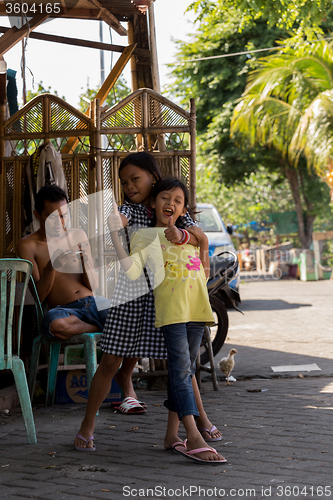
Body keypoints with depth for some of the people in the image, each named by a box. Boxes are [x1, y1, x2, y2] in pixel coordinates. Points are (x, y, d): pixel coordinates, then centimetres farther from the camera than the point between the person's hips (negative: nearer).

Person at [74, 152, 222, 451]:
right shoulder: (129, 209, 1)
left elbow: (202, 237, -5)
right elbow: (117, 222, -21)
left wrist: (181, 234, -25)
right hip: (132, 292, -1)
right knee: (111, 361, -1)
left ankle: (202, 420, 22)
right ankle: (88, 425, 11)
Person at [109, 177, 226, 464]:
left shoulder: (189, 235, 23)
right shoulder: (145, 235, 7)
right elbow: (132, 270, -11)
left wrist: (205, 252, 13)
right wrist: (114, 234, -16)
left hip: (196, 307, 6)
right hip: (171, 308, -6)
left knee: (186, 370, 7)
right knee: (181, 368, -15)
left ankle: (172, 434, 14)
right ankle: (194, 438, -22)